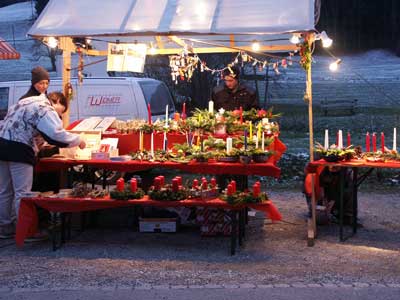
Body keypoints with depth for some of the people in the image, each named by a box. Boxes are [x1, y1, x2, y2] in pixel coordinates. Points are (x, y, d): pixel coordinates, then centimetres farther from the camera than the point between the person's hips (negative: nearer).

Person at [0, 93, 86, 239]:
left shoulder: (29, 101, 20)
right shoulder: (44, 108, -10)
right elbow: (57, 134, -20)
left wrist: (36, 148, 23)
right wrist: (79, 141, -7)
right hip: (17, 149, -9)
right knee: (22, 192, -2)